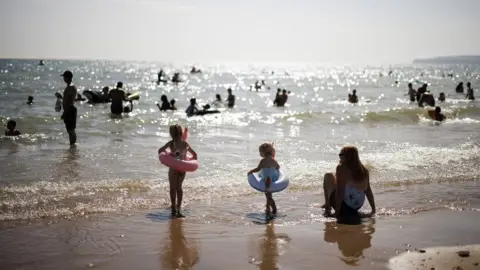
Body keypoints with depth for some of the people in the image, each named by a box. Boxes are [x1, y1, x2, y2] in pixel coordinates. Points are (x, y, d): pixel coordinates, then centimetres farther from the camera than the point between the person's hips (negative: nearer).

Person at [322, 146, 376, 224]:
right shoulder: (364, 170, 2)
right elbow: (368, 190, 5)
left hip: (344, 205, -6)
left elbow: (340, 191, -19)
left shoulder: (341, 168, -15)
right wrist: (373, 208, 13)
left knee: (328, 176, 11)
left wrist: (337, 210, -16)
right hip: (358, 206, 6)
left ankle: (328, 206, 10)